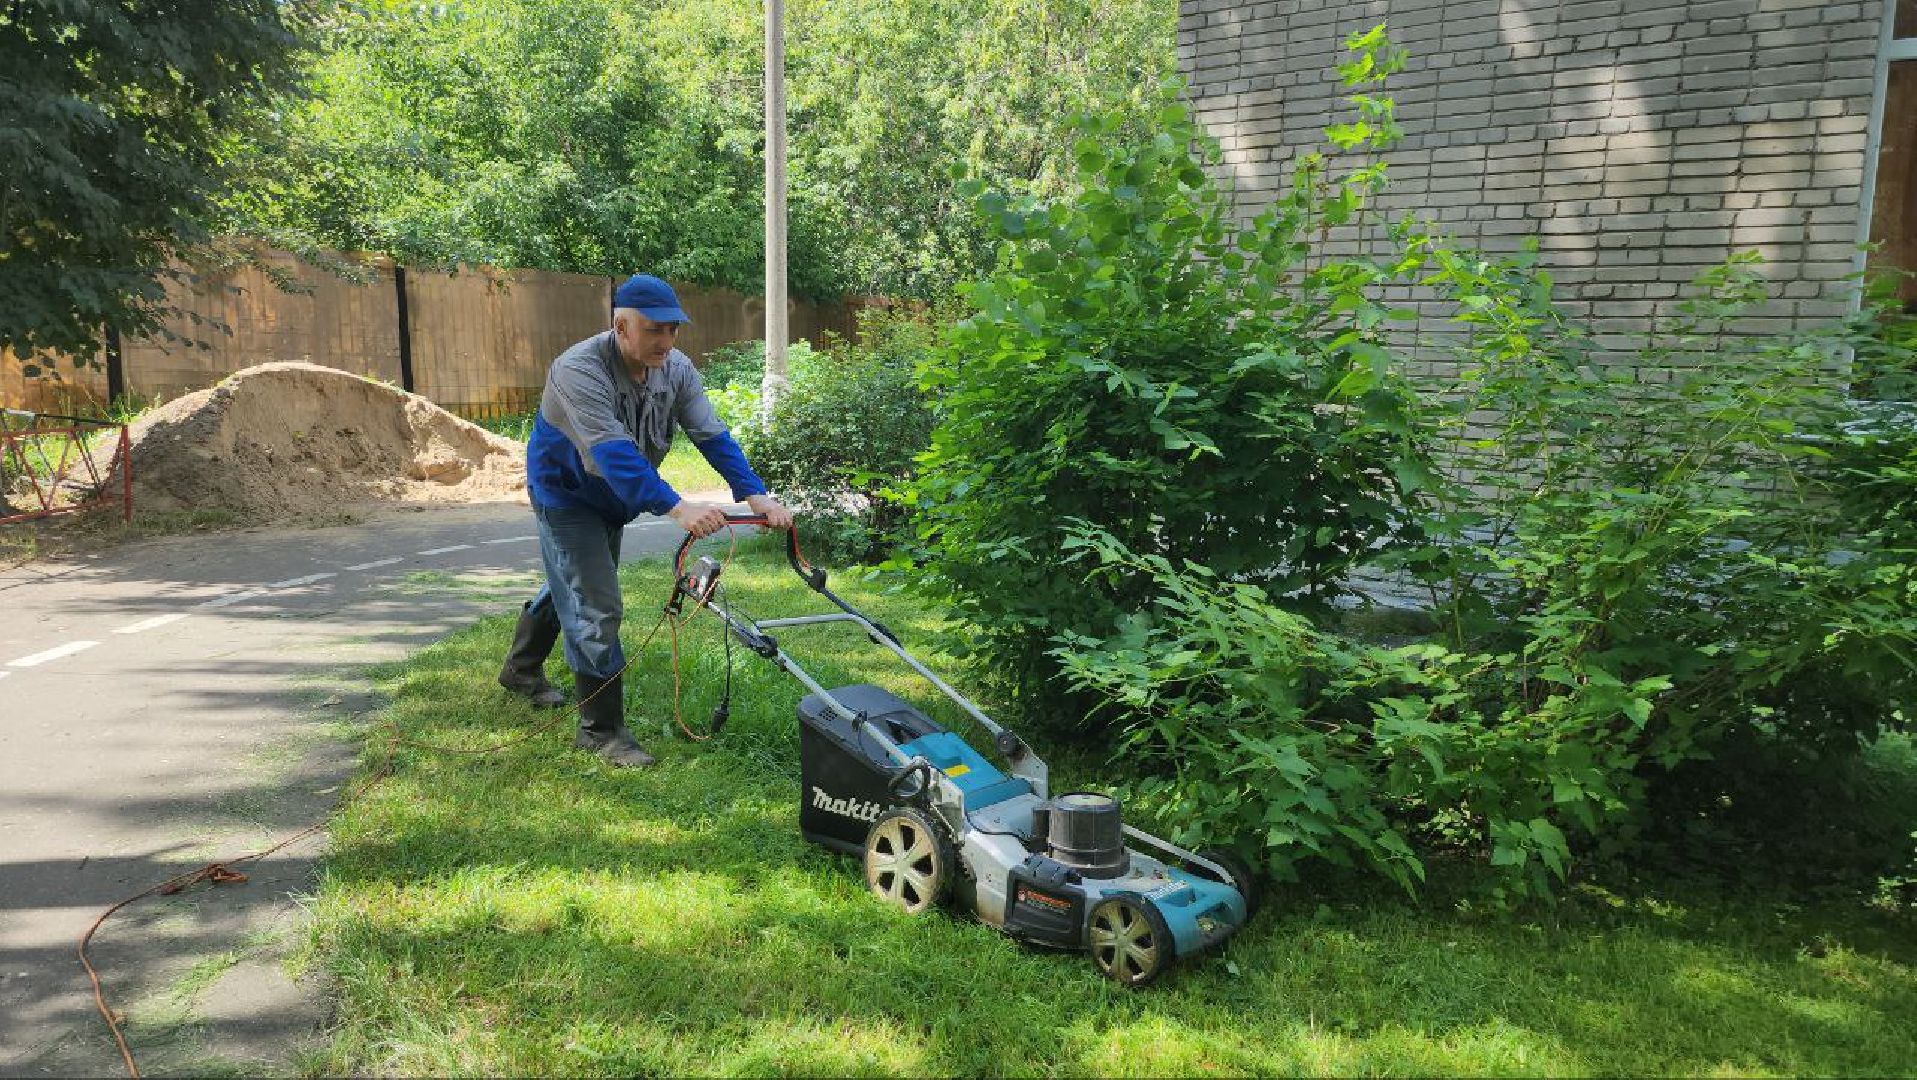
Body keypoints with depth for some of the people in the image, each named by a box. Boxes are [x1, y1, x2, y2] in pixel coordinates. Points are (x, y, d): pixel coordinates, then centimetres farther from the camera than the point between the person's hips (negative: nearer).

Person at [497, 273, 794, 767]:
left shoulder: (676, 369, -15)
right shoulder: (579, 370, -35)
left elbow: (712, 435, -20)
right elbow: (614, 453, -47)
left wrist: (755, 494, -36)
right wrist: (677, 508, -59)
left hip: (611, 499, 8)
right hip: (566, 494, -8)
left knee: (571, 585, 24)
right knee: (596, 606, -13)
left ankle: (521, 670, 49)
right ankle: (601, 730, 1)